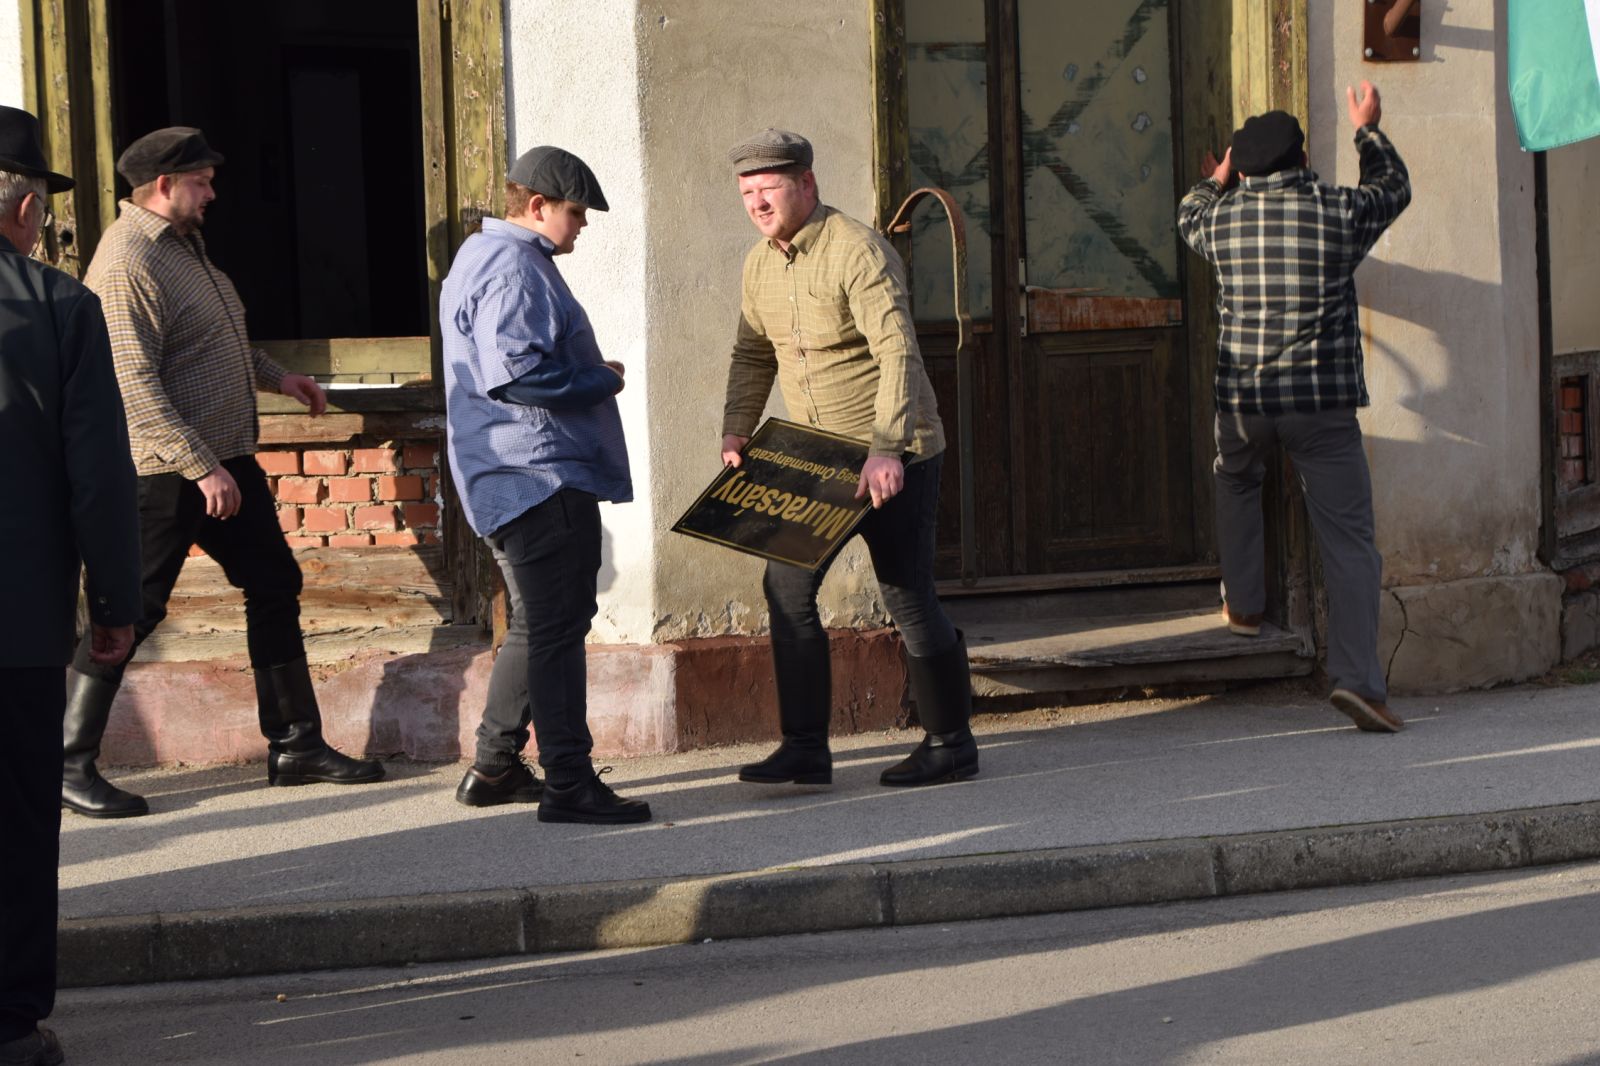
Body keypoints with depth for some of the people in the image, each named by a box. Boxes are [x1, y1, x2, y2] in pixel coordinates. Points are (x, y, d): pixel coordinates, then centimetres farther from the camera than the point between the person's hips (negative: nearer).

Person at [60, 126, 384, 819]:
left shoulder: (182, 245, 13)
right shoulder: (127, 264, -19)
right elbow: (136, 387, -25)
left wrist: (274, 376, 34)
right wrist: (201, 469, -27)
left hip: (223, 460, 10)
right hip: (165, 474, -10)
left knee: (274, 584, 12)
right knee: (132, 611, -6)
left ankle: (296, 744, 20)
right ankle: (69, 765, 2)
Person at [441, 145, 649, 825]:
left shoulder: (487, 256, 20)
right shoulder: (512, 269, -16)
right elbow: (513, 372, -25)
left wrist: (591, 376, 15)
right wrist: (602, 381, -14)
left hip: (517, 479, 11)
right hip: (541, 476, -11)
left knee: (535, 626, 18)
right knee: (555, 627, -10)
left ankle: (493, 769, 24)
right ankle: (569, 783, -9)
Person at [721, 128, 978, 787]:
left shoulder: (857, 251, -19)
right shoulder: (760, 264, 6)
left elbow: (898, 353, -27)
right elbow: (753, 355, 18)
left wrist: (885, 450, -34)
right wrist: (736, 431, 5)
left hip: (895, 458, -8)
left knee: (907, 596, -2)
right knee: (787, 586, 1)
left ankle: (950, 744, 13)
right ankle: (805, 749, 6)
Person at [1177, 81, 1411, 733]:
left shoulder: (1223, 216, 2)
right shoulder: (1340, 213, -3)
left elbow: (1190, 219, 27)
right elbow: (1393, 188, 19)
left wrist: (1215, 183, 48)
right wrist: (1369, 132, 35)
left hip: (1242, 399, 2)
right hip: (1325, 403, -2)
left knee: (1236, 482, 35)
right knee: (1350, 543, -3)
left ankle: (1243, 603, 37)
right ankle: (1356, 676, -15)